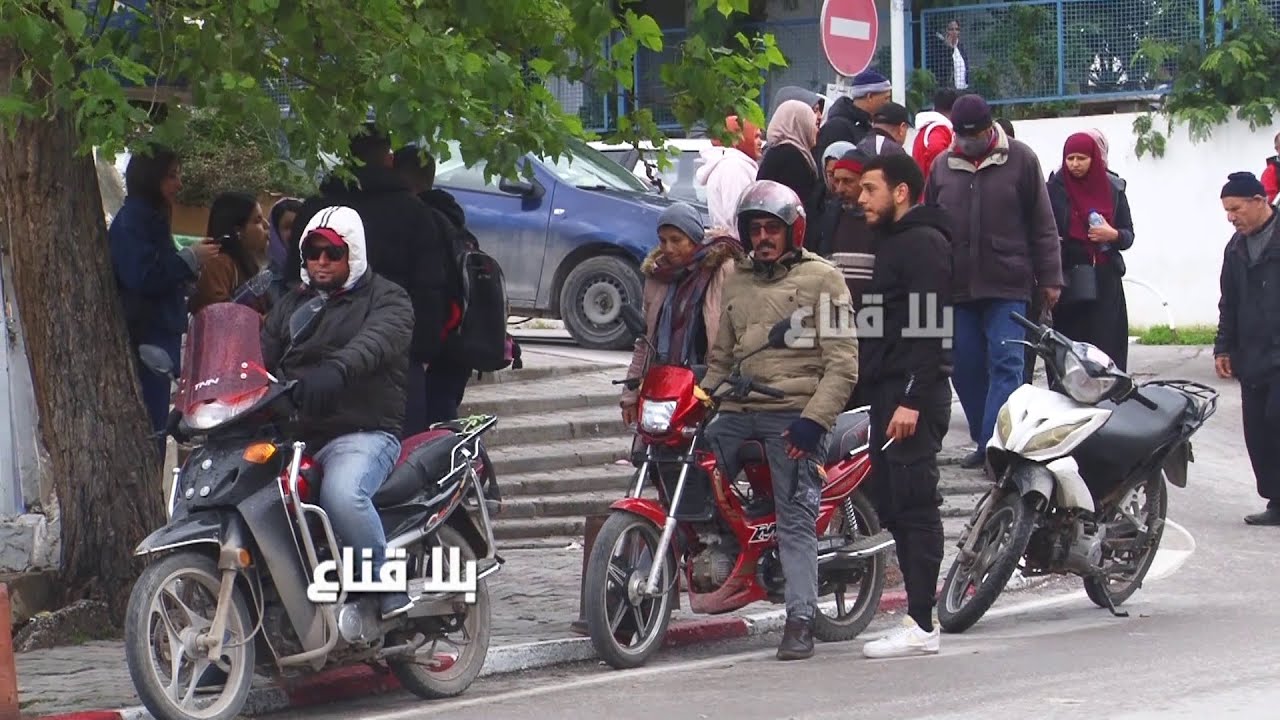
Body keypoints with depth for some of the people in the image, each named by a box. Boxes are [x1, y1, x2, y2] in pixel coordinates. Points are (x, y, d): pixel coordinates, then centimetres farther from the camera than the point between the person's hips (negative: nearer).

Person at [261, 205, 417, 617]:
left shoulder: (386, 299, 4)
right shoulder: (292, 304, 26)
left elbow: (378, 340, -18)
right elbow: (262, 355, 16)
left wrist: (336, 370, -40)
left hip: (363, 433, -6)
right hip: (293, 432, 6)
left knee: (341, 494, -37)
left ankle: (391, 592, -21)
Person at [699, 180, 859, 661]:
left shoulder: (821, 279, 3)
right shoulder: (736, 282, 22)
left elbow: (842, 363, -3)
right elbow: (721, 356, 28)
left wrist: (814, 419, -14)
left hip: (795, 414, -6)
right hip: (738, 411, 6)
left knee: (795, 521, -9)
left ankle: (801, 621, -11)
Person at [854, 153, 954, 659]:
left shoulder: (924, 243, -11)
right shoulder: (895, 242, 22)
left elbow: (930, 327, -20)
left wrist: (912, 400, -25)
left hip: (913, 397, -11)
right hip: (891, 395, 11)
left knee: (913, 506, -10)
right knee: (892, 506, 10)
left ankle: (921, 626, -11)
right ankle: (918, 617, 13)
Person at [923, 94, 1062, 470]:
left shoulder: (1020, 160, 2)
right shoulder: (943, 166, 11)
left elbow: (1042, 224, 3)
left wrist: (1049, 278, 1)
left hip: (1007, 286, -4)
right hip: (957, 287, 4)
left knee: (1005, 365, -10)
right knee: (966, 368, 5)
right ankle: (986, 442, 15)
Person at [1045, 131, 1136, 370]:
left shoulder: (1113, 188, 9)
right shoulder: (1056, 188, 3)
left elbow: (1129, 235, 12)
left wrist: (1113, 235, -11)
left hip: (1105, 281, 2)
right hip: (1067, 280, -2)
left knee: (1106, 348, -6)